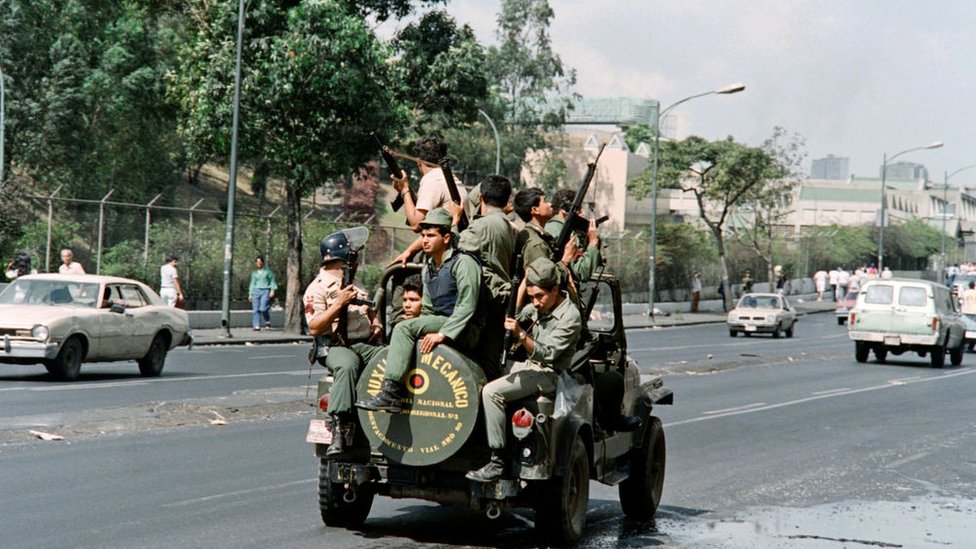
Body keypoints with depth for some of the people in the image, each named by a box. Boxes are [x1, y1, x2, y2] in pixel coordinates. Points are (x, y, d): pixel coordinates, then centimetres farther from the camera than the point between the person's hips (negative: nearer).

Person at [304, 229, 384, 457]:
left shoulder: (356, 284, 28)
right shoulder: (317, 288, 4)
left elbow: (371, 312, 38)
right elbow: (314, 328, -7)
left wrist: (376, 324, 15)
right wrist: (339, 304, -13)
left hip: (367, 344, 6)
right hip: (337, 346, -6)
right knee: (348, 365, -41)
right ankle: (340, 428, -43)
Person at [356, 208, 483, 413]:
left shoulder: (463, 262, -9)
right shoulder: (428, 268, 19)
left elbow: (467, 305, -18)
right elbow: (427, 309, 25)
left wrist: (442, 334, -24)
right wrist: (422, 333, 7)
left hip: (465, 330, -9)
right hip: (438, 324, 9)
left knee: (404, 328, -23)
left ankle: (390, 393, -29)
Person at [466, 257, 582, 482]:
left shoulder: (570, 316, -17)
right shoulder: (539, 307, 8)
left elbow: (547, 353, -26)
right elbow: (521, 315, 30)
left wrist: (521, 336, -37)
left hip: (547, 375, -9)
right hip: (527, 365, 9)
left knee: (491, 392, -28)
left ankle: (498, 462, -29)